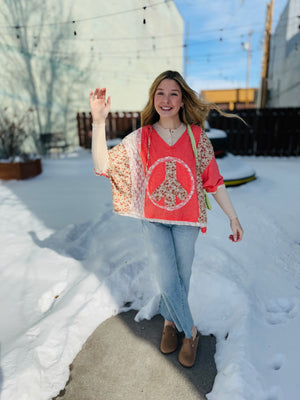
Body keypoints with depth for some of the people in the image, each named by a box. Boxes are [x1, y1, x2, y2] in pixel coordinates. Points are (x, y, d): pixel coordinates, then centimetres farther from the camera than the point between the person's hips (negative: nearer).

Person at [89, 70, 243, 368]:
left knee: (180, 277, 13)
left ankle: (170, 320, 45)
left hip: (187, 220, 1)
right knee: (167, 281, 2)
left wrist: (233, 218, 1)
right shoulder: (141, 138, -4)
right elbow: (103, 165, -11)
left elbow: (213, 181, -1)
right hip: (154, 220, 0)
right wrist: (98, 122, -21)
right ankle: (190, 331, 31)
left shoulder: (196, 136, -5)